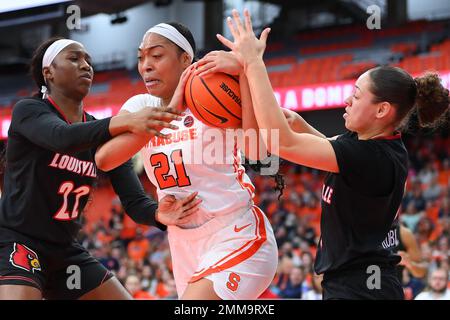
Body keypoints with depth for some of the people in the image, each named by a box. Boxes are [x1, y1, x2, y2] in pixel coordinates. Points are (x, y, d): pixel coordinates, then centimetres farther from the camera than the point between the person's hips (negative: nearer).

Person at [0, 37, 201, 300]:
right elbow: (62, 137, -32)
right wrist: (126, 122, -48)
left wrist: (160, 214, -28)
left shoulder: (103, 134, 7)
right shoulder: (28, 111, -9)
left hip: (66, 251, 7)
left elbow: (135, 202, -3)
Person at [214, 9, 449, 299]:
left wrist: (253, 63, -22)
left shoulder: (372, 158, -23)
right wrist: (296, 120, 4)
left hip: (358, 289, -10)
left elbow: (281, 143, -27)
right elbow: (332, 148, 27)